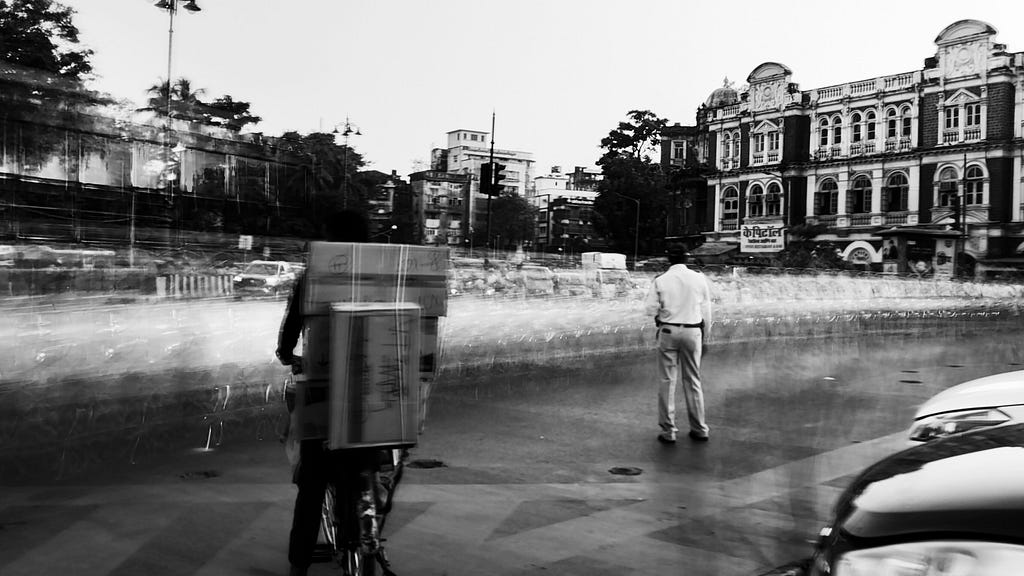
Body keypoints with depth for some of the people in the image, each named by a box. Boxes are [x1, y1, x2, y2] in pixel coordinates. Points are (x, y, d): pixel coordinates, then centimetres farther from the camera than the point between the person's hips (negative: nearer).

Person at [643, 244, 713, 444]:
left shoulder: (660, 281, -8)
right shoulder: (699, 278, -2)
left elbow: (650, 309, -9)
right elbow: (706, 310, 4)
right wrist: (705, 338, 13)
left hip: (668, 331, -2)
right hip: (693, 332, 2)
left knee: (667, 381, 5)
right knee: (693, 381, 13)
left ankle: (668, 431, 7)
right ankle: (699, 429, 20)